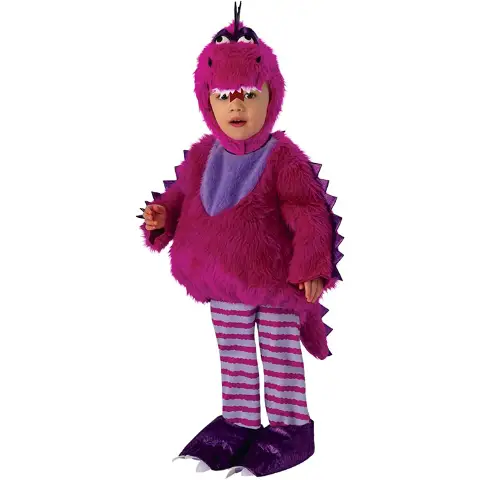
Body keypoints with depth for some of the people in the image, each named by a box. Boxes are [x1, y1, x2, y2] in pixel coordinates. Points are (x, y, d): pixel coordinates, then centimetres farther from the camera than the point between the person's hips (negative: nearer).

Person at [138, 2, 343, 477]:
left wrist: (312, 266, -20)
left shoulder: (283, 158, -16)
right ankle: (239, 423, 34)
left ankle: (291, 426, 27)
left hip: (276, 278, -5)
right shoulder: (202, 156, -1)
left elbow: (309, 215, -15)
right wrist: (161, 216, -8)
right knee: (234, 356, 18)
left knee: (281, 353, 10)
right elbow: (182, 196, 12)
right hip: (224, 283, 6)